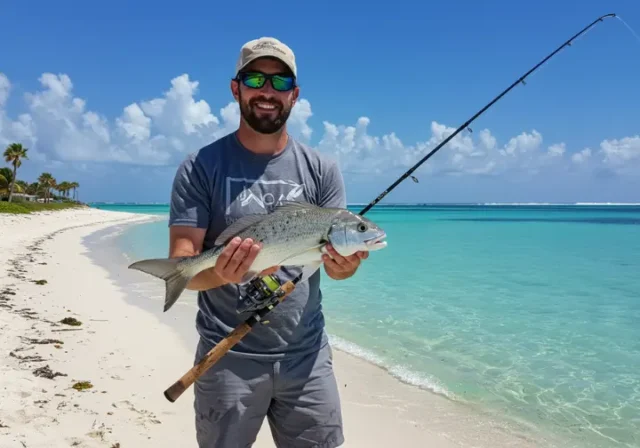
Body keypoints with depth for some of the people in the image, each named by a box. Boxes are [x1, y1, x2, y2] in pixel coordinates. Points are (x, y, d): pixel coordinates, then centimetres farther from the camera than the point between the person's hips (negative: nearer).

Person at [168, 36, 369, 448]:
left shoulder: (321, 170, 2)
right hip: (227, 358, -1)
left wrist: (346, 264, -25)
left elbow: (335, 258, -1)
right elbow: (182, 265, -8)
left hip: (307, 356, 2)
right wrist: (217, 273, -30)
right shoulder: (201, 167, -4)